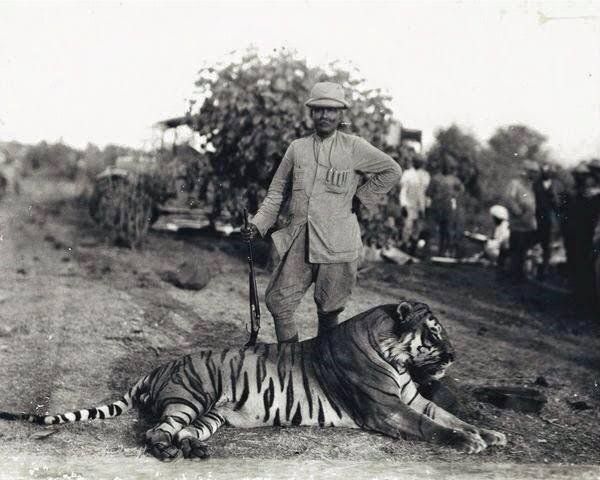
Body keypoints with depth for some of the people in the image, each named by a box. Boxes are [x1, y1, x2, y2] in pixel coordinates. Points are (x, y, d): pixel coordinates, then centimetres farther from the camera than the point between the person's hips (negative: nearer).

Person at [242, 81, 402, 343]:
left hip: (336, 245, -3)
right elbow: (277, 192, 12)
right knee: (278, 302, 1)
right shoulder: (296, 148, 8)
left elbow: (392, 171, 9)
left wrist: (359, 197, 4)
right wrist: (257, 225, 0)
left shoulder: (354, 147, -1)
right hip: (298, 243, 3)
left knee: (328, 311, 6)